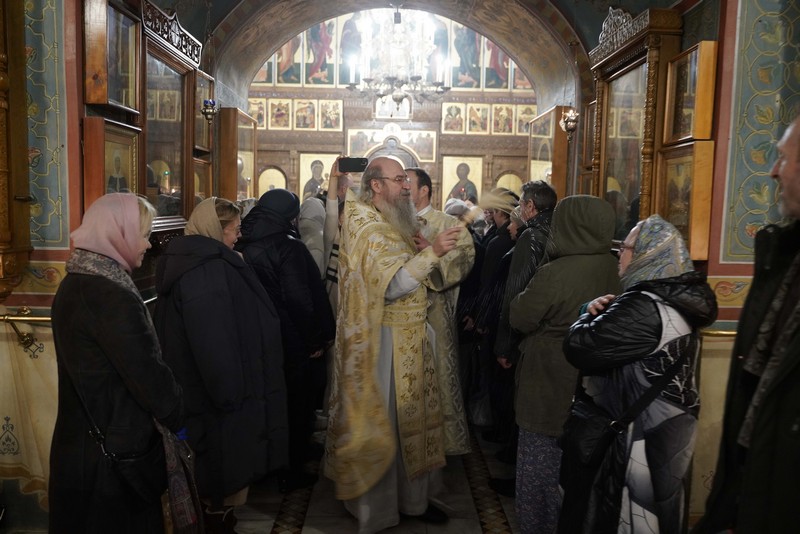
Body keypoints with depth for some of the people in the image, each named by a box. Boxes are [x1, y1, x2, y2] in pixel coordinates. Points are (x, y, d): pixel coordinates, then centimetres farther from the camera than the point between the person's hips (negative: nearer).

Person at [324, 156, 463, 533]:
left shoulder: (394, 223, 13)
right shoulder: (367, 227, -16)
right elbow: (390, 285, -27)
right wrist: (432, 252, -34)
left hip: (410, 340, 9)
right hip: (383, 341, -9)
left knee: (410, 419, 16)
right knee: (383, 423, 3)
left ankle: (412, 498, 32)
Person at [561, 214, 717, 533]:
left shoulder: (644, 307, -26)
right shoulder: (679, 301, 6)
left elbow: (579, 348, -28)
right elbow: (614, 339, 14)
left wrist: (592, 315, -9)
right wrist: (603, 314, -6)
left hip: (639, 437, -9)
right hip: (665, 430, 9)